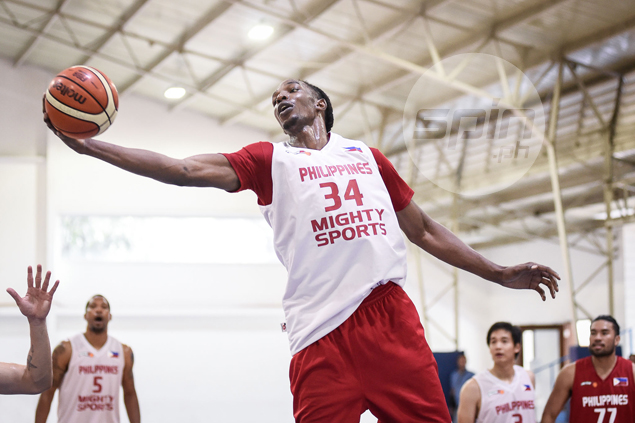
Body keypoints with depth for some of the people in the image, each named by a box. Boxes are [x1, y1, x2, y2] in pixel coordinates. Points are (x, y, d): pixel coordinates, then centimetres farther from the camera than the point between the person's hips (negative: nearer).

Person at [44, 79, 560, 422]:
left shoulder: (367, 155, 25)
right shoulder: (271, 161, 18)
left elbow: (424, 229, 29)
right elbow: (186, 169, 7)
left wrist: (500, 273, 25)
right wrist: (87, 145, -1)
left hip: (391, 315, 2)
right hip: (322, 330, -2)